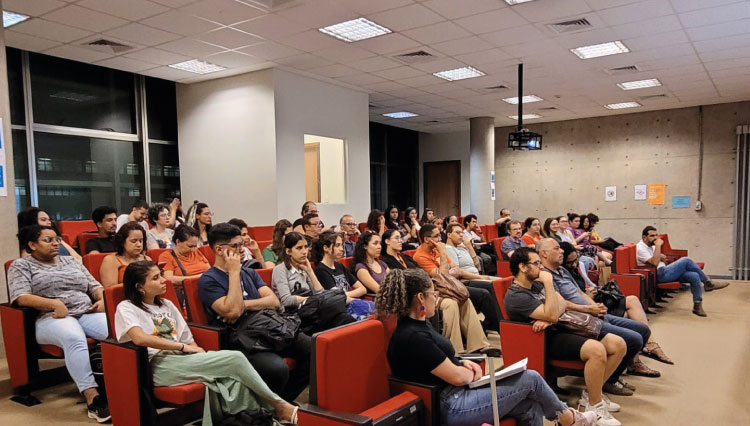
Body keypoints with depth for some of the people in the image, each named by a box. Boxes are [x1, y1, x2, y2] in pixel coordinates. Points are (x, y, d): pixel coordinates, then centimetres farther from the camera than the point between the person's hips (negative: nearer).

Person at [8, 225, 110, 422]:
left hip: (87, 313, 5)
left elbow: (94, 285, 21)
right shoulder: (21, 265, 9)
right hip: (52, 318, -5)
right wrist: (54, 304, -21)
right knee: (74, 338, -40)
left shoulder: (70, 261, 24)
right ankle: (92, 396, -43)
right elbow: (20, 297, -7)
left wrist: (103, 299, -2)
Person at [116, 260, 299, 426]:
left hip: (183, 360, 7)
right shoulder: (126, 308, 2)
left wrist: (201, 355, -4)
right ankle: (278, 406, -9)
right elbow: (140, 338, -19)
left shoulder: (166, 305, 22)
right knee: (235, 358, -21)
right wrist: (183, 347, -13)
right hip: (161, 366, -6)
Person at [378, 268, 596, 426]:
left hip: (456, 392, 9)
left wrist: (463, 363, 0)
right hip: (451, 406, -9)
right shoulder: (412, 337, -26)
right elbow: (458, 377, -21)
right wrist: (472, 371, 1)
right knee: (531, 378, 0)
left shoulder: (418, 323, 6)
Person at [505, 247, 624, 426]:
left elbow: (562, 305, 5)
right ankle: (594, 405, -12)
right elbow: (552, 315, -21)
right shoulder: (515, 296, -14)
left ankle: (592, 391, 12)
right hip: (550, 338, -9)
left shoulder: (536, 283, 14)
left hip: (565, 327, 9)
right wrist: (548, 283, -18)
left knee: (618, 345, -2)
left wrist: (548, 320, -16)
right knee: (597, 350, -31)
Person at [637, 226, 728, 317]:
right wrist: (658, 245, -19)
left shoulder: (651, 246, 18)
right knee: (686, 261, -18)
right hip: (659, 275, -9)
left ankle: (697, 306, -3)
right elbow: (654, 263, -23)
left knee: (695, 276, -10)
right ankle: (708, 283, -2)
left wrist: (661, 257, 2)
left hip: (664, 271, 9)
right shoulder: (640, 248, -12)